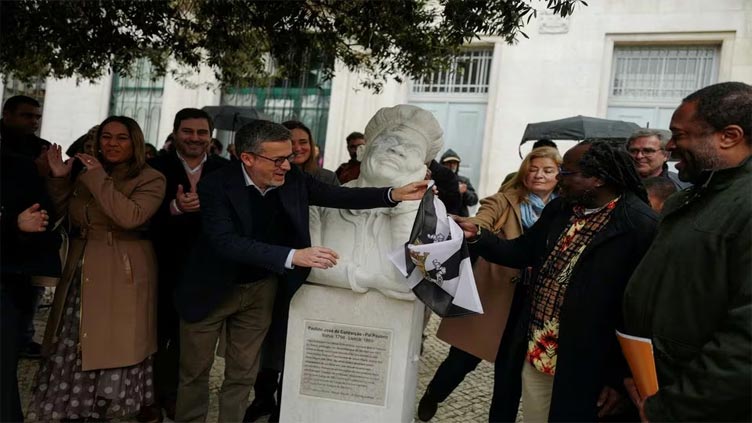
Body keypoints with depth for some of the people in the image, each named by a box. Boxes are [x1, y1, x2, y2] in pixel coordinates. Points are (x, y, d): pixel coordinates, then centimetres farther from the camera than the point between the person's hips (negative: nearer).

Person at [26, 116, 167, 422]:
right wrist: (59, 179, 4)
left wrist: (99, 178, -18)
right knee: (72, 347, 9)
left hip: (122, 275, -5)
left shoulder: (150, 179, -7)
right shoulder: (85, 174, 14)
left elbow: (130, 218, -23)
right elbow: (61, 217, 16)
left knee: (111, 348, 2)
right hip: (80, 274, 6)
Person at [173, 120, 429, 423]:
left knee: (243, 372, 14)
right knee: (195, 369, 14)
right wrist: (293, 256, -46)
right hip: (212, 289, -3)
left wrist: (394, 195, -19)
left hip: (260, 289, 3)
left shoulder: (293, 179, -11)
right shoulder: (216, 185, -25)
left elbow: (340, 196, -7)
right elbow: (226, 242, -36)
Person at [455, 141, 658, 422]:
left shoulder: (640, 226, -17)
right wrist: (477, 236, 0)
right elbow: (521, 252, 16)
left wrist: (622, 378, -12)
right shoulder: (558, 209, 6)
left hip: (582, 367, -6)